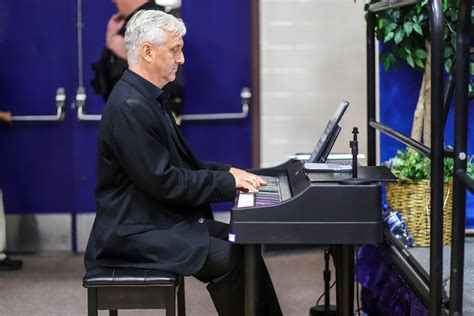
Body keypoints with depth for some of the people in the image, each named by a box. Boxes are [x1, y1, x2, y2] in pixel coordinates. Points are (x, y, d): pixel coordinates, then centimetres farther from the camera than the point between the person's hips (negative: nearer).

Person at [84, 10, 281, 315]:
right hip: (136, 232, -10)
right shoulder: (130, 107, -20)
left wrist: (228, 172, 5)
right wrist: (227, 181, -14)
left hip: (163, 219, 10)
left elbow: (181, 163, 18)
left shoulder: (147, 98, 12)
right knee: (230, 258, -19)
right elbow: (162, 181, -22)